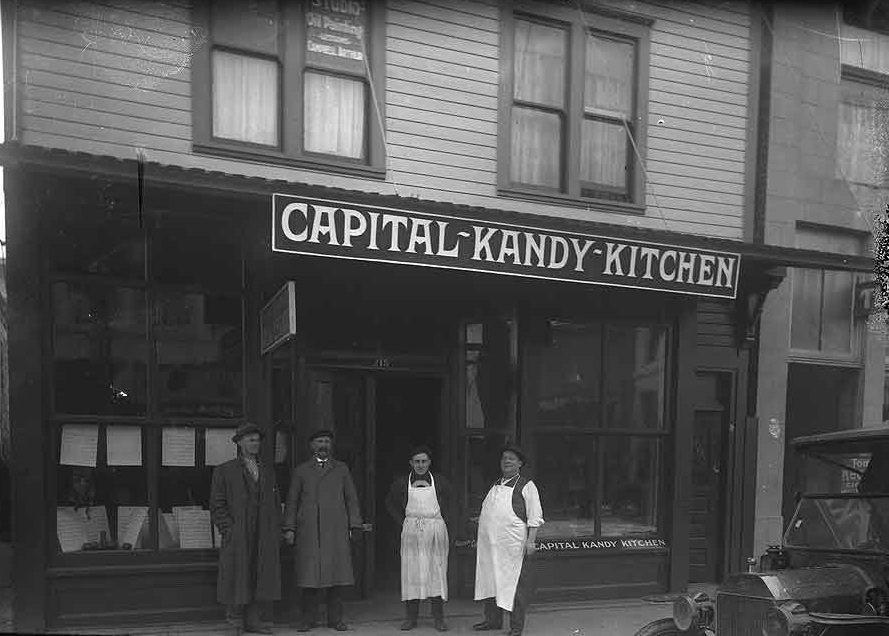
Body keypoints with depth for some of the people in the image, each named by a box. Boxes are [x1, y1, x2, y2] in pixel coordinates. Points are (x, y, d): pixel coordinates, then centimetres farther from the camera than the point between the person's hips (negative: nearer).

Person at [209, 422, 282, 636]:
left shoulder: (268, 471, 17)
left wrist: (277, 531, 9)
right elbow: (217, 505, 0)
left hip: (265, 538, 4)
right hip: (238, 537, -3)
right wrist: (228, 529, -10)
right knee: (238, 579, 0)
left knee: (263, 578, 1)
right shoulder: (224, 471, 5)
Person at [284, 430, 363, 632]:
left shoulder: (342, 469, 14)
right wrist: (289, 528, 2)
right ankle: (307, 619, 8)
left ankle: (335, 619, 9)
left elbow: (351, 498, 12)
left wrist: (353, 525, 3)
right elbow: (292, 500, 10)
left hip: (336, 530, 1)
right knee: (310, 574, -3)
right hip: (308, 530, -1)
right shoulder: (300, 471, 12)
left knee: (336, 572, 0)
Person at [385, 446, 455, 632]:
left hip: (436, 532, 0)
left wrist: (445, 522, 6)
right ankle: (410, 618, 8)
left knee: (437, 572, -1)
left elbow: (450, 502, 17)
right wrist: (402, 523, 5)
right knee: (411, 572, 0)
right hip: (412, 533, 0)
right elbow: (390, 503, 14)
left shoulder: (440, 482, 4)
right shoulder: (401, 483, 4)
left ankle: (439, 618, 7)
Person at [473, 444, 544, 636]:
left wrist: (531, 541, -14)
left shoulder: (526, 486, -2)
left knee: (516, 586, 0)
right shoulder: (496, 485, 17)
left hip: (514, 546, -6)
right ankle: (492, 620, 26)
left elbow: (535, 517, -7)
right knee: (490, 581, 13)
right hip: (490, 545, 6)